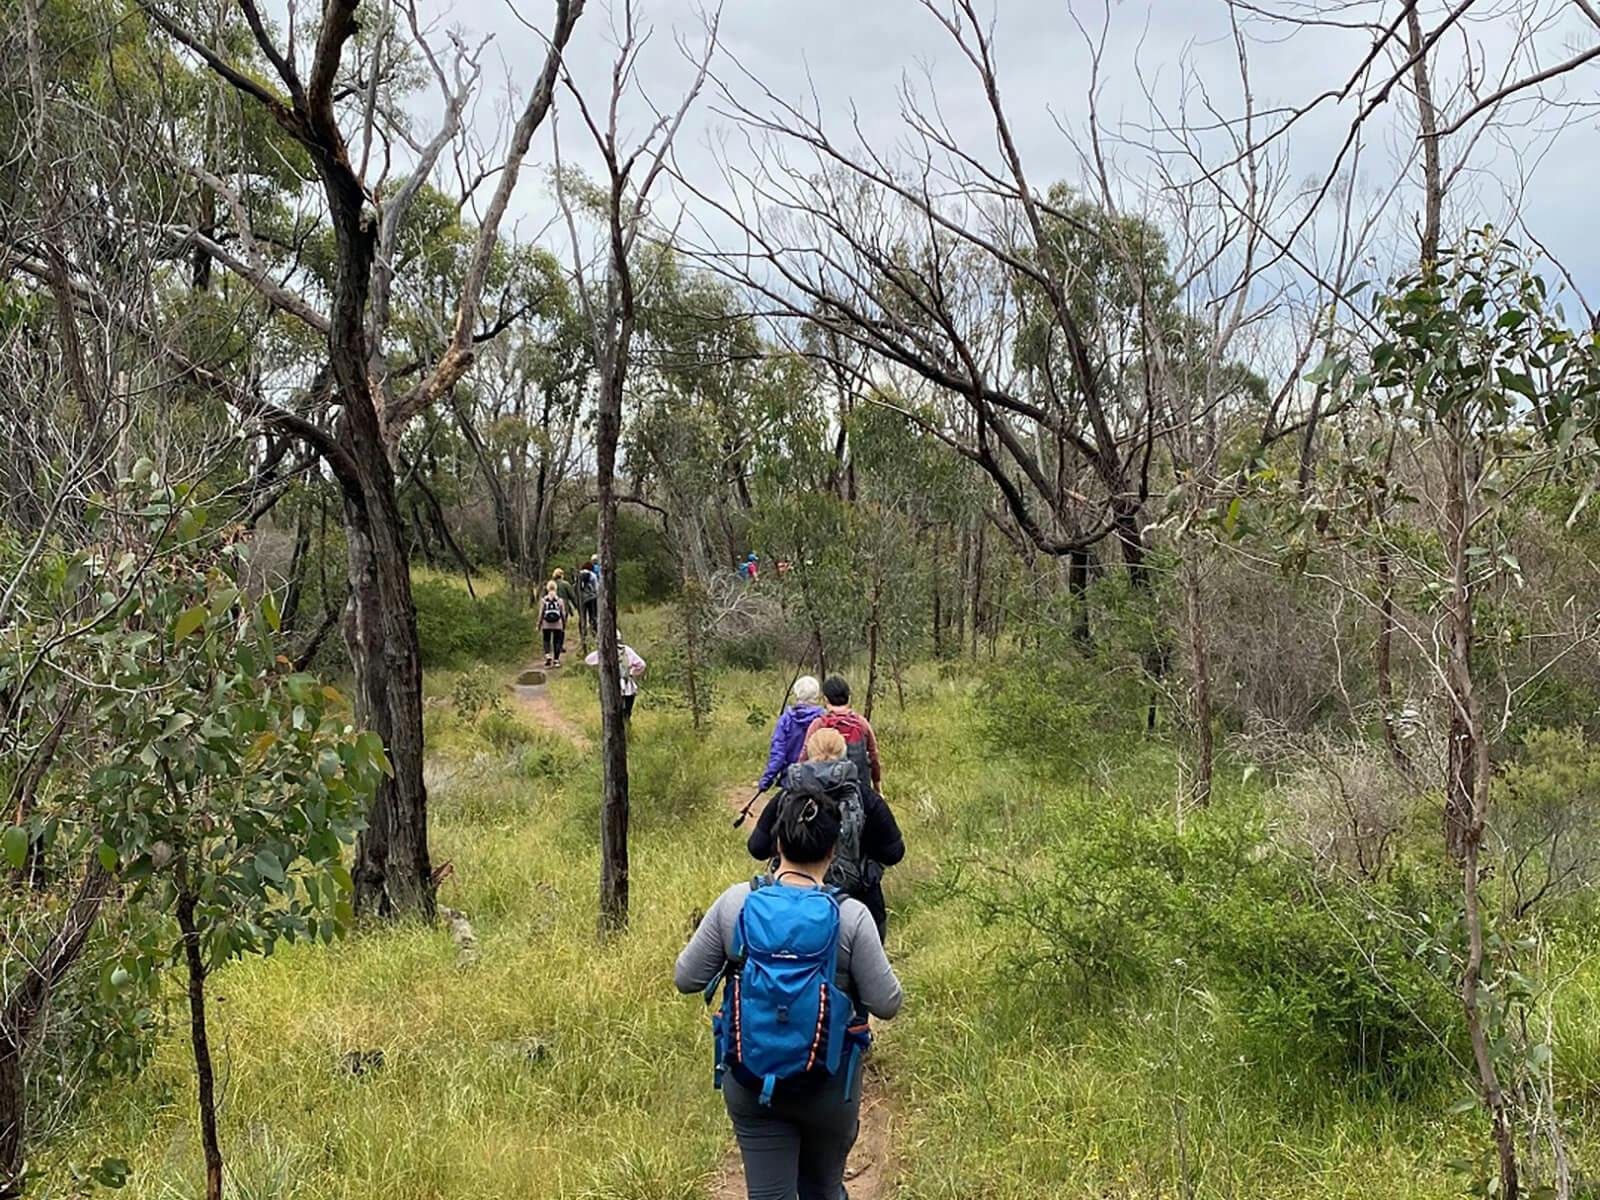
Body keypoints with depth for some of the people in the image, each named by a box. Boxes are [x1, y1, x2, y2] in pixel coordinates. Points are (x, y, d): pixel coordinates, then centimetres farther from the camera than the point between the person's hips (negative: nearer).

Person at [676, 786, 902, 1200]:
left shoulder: (736, 903, -10)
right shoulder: (850, 917, -16)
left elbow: (685, 979, -3)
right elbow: (887, 1004, -9)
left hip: (749, 1083, 1)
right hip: (828, 1087, -1)